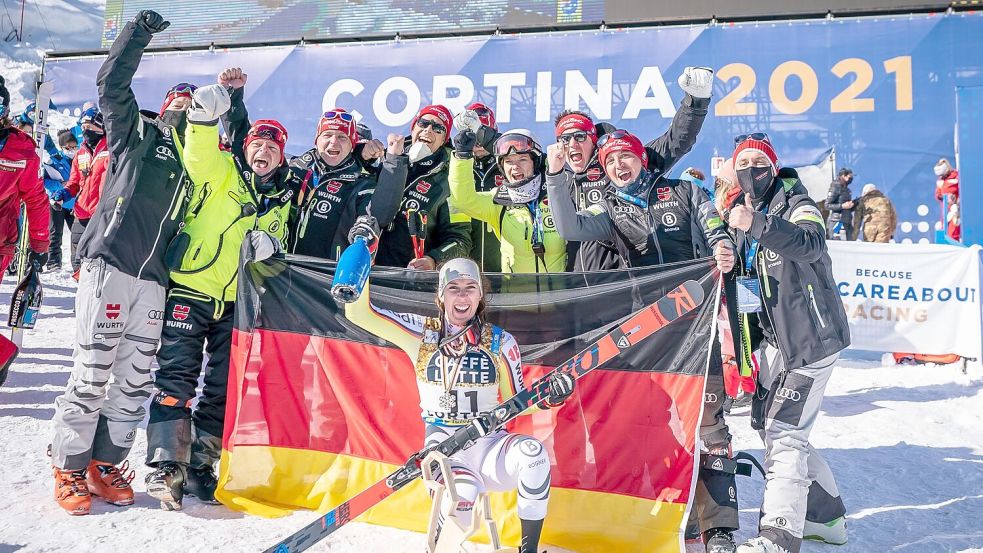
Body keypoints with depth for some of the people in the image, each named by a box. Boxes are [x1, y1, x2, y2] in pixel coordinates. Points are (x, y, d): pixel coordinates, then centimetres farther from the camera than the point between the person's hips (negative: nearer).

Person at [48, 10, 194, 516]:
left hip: (153, 280, 4)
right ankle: (69, 468, 9)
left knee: (135, 380, 5)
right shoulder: (137, 133, 10)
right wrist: (139, 31, -4)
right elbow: (112, 82, 1)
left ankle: (105, 465, 18)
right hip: (109, 266, -4)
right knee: (92, 374, -4)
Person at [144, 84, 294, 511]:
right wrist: (205, 117, -40)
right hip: (191, 289, -5)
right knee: (176, 376, -9)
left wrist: (269, 241, -5)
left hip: (237, 303, 5)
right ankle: (167, 466, -3)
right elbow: (199, 153, -21)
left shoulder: (282, 198, 13)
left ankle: (200, 465, 20)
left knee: (223, 388, 8)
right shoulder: (222, 171, -1)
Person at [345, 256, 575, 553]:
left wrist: (546, 397, -15)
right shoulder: (421, 333, 2)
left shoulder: (500, 342, 3)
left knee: (533, 452, -33)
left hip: (489, 443, 1)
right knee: (461, 493, -35)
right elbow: (358, 313, -4)